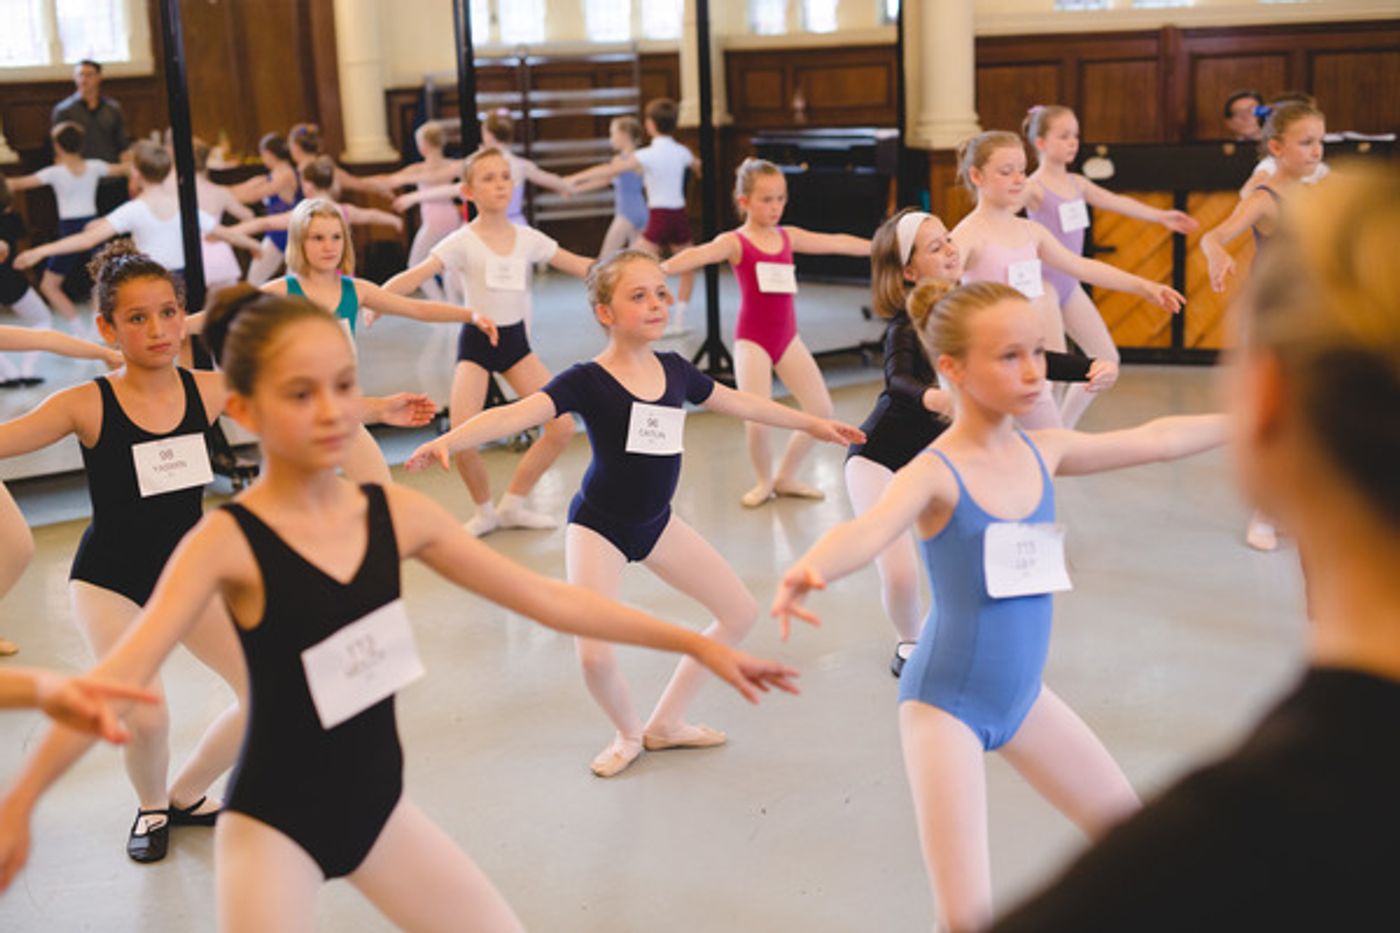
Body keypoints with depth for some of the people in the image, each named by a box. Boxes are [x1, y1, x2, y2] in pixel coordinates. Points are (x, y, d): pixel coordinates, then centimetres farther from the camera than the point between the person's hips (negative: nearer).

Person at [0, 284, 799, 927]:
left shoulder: (400, 514, -4)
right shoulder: (227, 542, -17)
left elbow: (546, 597, 0)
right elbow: (123, 674, -28)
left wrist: (696, 644, 1)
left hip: (379, 806, 5)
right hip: (273, 826, -5)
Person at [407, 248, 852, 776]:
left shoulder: (674, 370, 0)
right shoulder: (588, 381, -18)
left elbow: (739, 402, 15)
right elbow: (515, 414, -31)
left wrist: (811, 423, 25)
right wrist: (447, 440, -48)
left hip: (655, 523, 6)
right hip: (598, 527, -6)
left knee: (741, 612, 9)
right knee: (595, 654, -21)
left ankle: (666, 723, 23)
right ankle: (628, 734, 14)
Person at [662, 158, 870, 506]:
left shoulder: (788, 237, 9)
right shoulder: (735, 242, -7)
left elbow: (837, 243, 17)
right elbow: (698, 255, -26)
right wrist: (660, 269, -44)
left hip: (787, 336, 6)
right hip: (752, 339, -6)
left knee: (821, 409, 3)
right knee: (756, 420, -15)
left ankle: (785, 477, 22)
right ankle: (764, 482, 14)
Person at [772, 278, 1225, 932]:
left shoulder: (1044, 452, 1)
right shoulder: (935, 473, -19)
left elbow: (1153, 441, 11)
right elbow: (871, 529, -39)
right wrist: (810, 569, -61)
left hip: (1023, 695, 7)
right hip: (946, 701, -7)